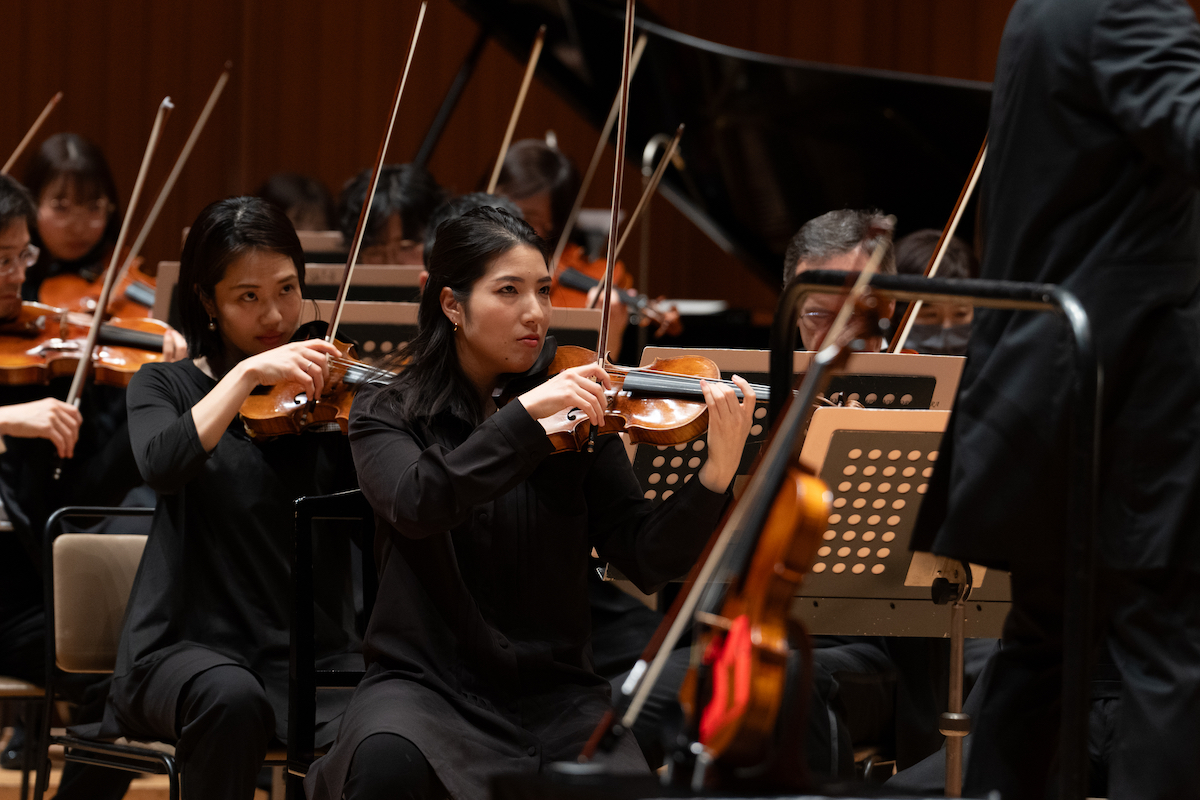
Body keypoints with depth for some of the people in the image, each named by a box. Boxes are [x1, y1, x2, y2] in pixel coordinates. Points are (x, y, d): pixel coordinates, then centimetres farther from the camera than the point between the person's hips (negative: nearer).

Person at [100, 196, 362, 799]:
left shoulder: (328, 397, 12)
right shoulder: (165, 387, 9)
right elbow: (162, 465, -15)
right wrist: (249, 374, -21)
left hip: (313, 649, 1)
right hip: (189, 648, -1)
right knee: (232, 697, -37)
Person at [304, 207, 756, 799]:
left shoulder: (576, 416, 6)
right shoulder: (388, 413, 2)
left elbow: (648, 559, -4)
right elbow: (417, 505, -20)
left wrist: (717, 473, -20)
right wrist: (525, 412, -27)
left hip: (553, 691, 2)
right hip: (427, 681, -2)